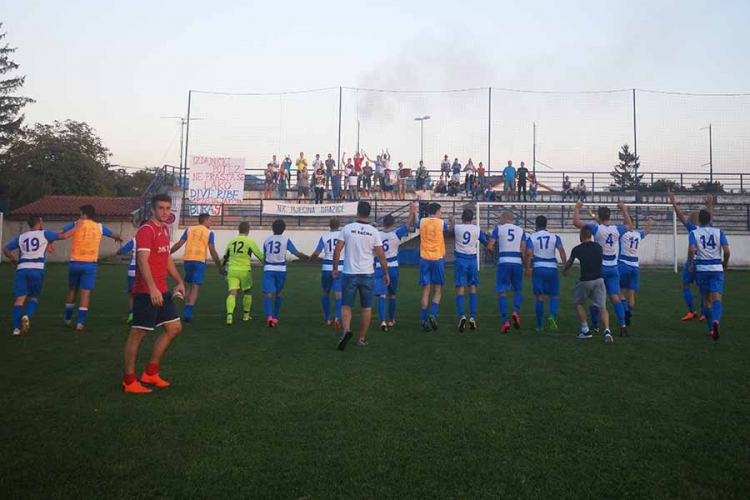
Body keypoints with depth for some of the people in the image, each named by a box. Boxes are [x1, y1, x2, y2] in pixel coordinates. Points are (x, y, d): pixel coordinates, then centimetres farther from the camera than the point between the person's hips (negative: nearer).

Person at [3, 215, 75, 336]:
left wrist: (15, 261, 37)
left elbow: (6, 250, 24)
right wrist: (76, 228, 17)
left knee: (20, 298, 3)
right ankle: (27, 316, -16)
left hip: (22, 269, 3)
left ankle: (16, 327, -6)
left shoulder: (21, 237, 19)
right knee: (34, 298, 11)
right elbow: (63, 236, 5)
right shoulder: (44, 234, 8)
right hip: (37, 269, -3)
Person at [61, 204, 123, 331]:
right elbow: (115, 235, 22)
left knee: (72, 290, 17)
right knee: (86, 293, 0)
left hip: (75, 263, 0)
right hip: (90, 264, 0)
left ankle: (68, 319, 28)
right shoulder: (99, 227, 7)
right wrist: (119, 239, 44)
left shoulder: (76, 224, 2)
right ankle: (80, 322, -5)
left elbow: (57, 233, -5)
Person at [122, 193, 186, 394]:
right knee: (138, 333, 0)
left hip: (162, 291, 9)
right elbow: (142, 261, -23)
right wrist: (152, 289, -33)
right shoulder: (146, 230, -14)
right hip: (146, 292, -9)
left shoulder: (165, 229, 14)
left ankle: (150, 373, 22)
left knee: (174, 328, 12)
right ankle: (129, 381, 12)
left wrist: (179, 281, 19)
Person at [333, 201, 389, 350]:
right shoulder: (374, 232, -2)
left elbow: (337, 250, -4)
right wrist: (386, 273, 9)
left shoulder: (347, 228, -4)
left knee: (346, 305, 7)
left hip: (349, 274, -1)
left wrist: (335, 268, 8)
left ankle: (346, 329, -18)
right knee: (367, 307, 12)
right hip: (367, 274, 1)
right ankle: (362, 339, 16)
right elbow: (381, 255, -2)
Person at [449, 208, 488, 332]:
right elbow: (486, 243, 11)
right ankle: (472, 317, 6)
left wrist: (451, 222, 40)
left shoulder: (456, 227, -2)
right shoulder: (477, 229, 1)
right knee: (473, 288, 9)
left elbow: (450, 230, 22)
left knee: (460, 289, -1)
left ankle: (462, 316, -16)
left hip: (460, 260, -1)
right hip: (472, 260, 1)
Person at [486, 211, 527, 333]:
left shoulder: (498, 228, 5)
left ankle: (505, 321, -3)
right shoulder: (521, 231, 11)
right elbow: (523, 250, 4)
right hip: (517, 263, 2)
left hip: (503, 262, -2)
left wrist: (495, 251, 21)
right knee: (518, 290, 18)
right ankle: (516, 311, -7)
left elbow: (489, 247, 0)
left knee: (502, 292, 4)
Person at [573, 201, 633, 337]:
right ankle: (623, 324, -10)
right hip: (613, 268, 3)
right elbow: (630, 225, 23)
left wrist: (577, 207, 0)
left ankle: (595, 326, 17)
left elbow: (576, 222, -13)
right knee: (615, 297, 1)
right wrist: (624, 210, 30)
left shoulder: (597, 228, -12)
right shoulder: (617, 229, 1)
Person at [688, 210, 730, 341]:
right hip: (717, 268, -1)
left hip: (701, 268, 1)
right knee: (717, 298, -9)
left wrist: (690, 263, -3)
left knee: (706, 299, 12)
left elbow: (692, 249, -18)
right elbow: (726, 250, -7)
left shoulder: (694, 233, -1)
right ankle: (716, 320, -37)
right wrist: (725, 262, 11)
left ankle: (711, 328, 17)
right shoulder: (718, 232, 2)